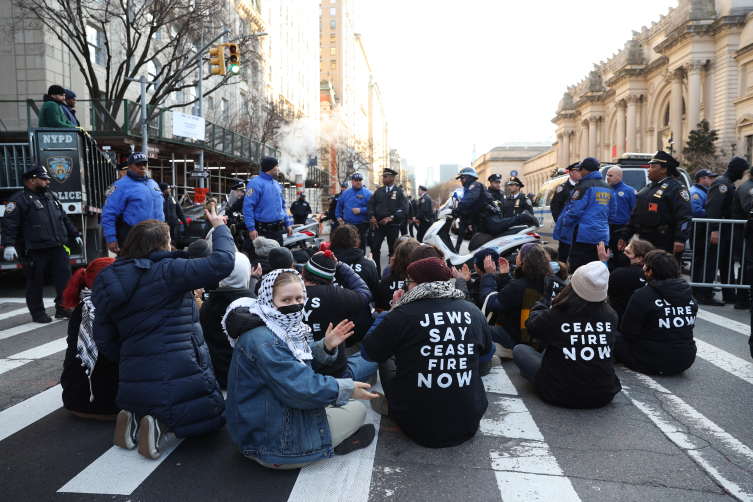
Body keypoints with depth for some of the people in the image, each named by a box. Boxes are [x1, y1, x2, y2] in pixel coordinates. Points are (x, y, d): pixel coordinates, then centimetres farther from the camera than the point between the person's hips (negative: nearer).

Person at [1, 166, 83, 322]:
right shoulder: (19, 200, -5)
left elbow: (65, 220, 27)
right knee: (35, 282, 3)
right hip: (35, 251, -6)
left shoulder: (51, 197, 19)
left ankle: (62, 309, 15)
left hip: (58, 249, 6)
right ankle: (37, 313, 15)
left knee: (65, 278, 4)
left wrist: (75, 235, 27)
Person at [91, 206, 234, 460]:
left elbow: (104, 340, 12)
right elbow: (221, 263, -21)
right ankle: (161, 424, -10)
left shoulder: (109, 284, 8)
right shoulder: (166, 271, -15)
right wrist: (220, 228, -5)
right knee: (213, 416, 14)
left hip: (135, 381, 8)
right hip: (178, 378, -7)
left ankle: (135, 419, 7)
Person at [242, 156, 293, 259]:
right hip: (261, 231, -8)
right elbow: (248, 207, -17)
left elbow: (282, 206, 23)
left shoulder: (277, 184, 16)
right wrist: (251, 228, -22)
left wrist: (287, 224, 17)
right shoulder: (256, 183, -11)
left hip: (277, 231, 8)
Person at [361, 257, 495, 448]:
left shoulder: (400, 316, -15)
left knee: (386, 359, 19)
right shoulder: (474, 312, -3)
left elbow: (368, 353, 0)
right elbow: (487, 356, 15)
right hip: (469, 426, 3)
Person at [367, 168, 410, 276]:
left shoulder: (400, 192, 2)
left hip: (393, 225, -2)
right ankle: (376, 273, 2)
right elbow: (371, 204, 10)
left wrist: (391, 217, -20)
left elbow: (403, 208, -8)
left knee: (393, 249, 5)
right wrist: (372, 216, -7)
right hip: (379, 224, 2)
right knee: (375, 247, -7)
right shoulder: (379, 190, 12)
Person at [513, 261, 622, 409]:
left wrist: (546, 298, 15)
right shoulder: (611, 316, -11)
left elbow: (530, 326, 2)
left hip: (562, 396, -4)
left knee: (519, 350, 14)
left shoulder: (555, 316, -20)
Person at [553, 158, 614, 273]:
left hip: (584, 235, -8)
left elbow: (574, 211, -14)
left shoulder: (584, 186, -10)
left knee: (577, 271, -6)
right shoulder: (608, 188, 16)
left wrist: (564, 228, -3)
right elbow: (612, 213, 20)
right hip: (602, 236, 8)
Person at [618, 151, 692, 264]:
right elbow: (635, 214, 22)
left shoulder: (676, 189, -8)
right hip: (645, 242, 8)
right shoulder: (647, 188, 19)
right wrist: (625, 237, 19)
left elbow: (683, 216, -18)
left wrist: (680, 239, -28)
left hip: (665, 245, -8)